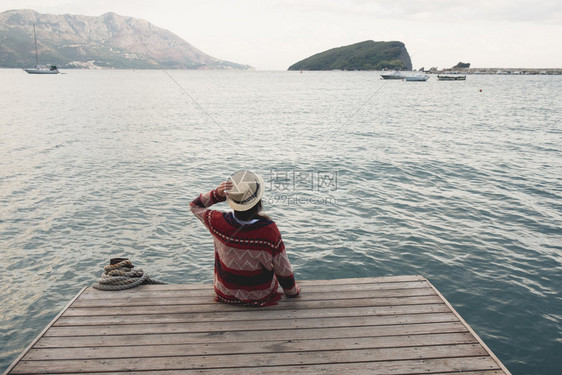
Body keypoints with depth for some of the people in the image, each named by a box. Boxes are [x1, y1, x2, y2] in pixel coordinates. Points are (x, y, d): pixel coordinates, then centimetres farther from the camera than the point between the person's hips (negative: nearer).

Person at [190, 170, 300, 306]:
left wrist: (216, 194, -21)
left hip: (226, 294, 2)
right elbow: (283, 269, -18)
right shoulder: (269, 229, -30)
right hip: (261, 297, -2)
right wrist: (292, 290, 2)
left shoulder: (219, 223, -25)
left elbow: (195, 205, -3)